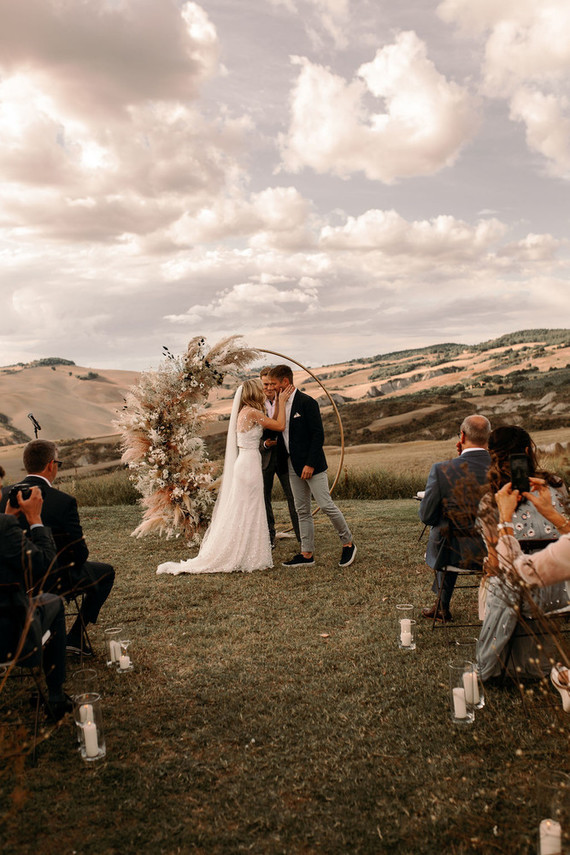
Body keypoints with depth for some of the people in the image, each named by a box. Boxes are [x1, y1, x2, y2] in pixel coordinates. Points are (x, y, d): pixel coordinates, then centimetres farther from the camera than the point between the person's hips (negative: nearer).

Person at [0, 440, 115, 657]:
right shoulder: (63, 501, -23)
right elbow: (80, 553, -15)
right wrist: (73, 563, 8)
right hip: (53, 581, -6)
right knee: (106, 572, 18)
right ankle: (75, 637, 16)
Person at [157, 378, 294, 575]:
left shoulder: (243, 412, 13)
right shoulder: (251, 413, -14)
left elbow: (270, 425, 15)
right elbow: (280, 426, -11)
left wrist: (279, 403, 12)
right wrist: (282, 402, -2)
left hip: (243, 463, 9)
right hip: (249, 465, -9)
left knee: (239, 512, 13)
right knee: (246, 512, -3)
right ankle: (245, 559, 4)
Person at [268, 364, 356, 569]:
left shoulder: (307, 403, -12)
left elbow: (318, 435, -15)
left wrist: (310, 464, -19)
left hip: (311, 465, -8)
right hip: (293, 466, 8)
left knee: (326, 504, -6)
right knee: (302, 511, 9)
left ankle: (348, 544, 11)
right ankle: (307, 554, 14)